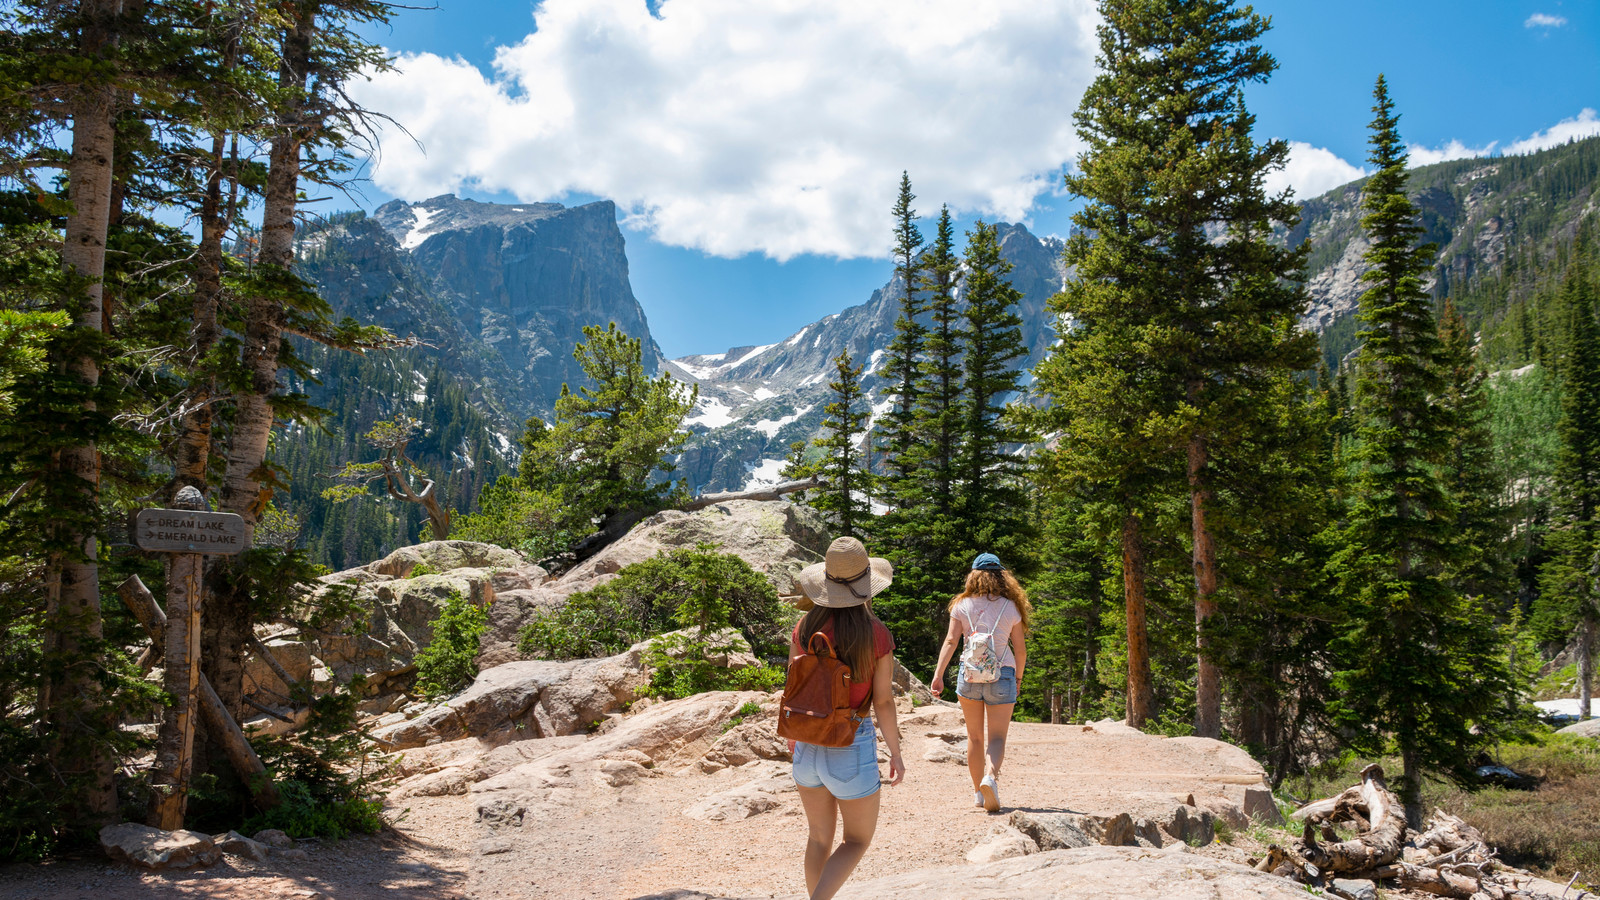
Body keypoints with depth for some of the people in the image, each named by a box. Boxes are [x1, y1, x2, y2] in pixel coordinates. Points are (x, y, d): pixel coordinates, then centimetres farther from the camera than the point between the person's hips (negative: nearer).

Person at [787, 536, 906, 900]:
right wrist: (896, 753, 3)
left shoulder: (804, 628, -5)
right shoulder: (877, 635, -15)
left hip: (808, 744, 4)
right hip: (852, 746, -4)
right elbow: (883, 701, -11)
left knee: (819, 836, 21)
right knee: (858, 840, 14)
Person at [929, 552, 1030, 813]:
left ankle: (979, 792, 20)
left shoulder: (962, 605, 2)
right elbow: (1020, 649, 4)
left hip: (970, 674, 1)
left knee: (975, 737, 14)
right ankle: (991, 776, -29)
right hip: (1001, 674, -1)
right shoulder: (1010, 607, 2)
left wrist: (938, 674, -10)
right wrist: (1018, 676, 19)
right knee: (997, 737, -1)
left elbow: (951, 640, -8)